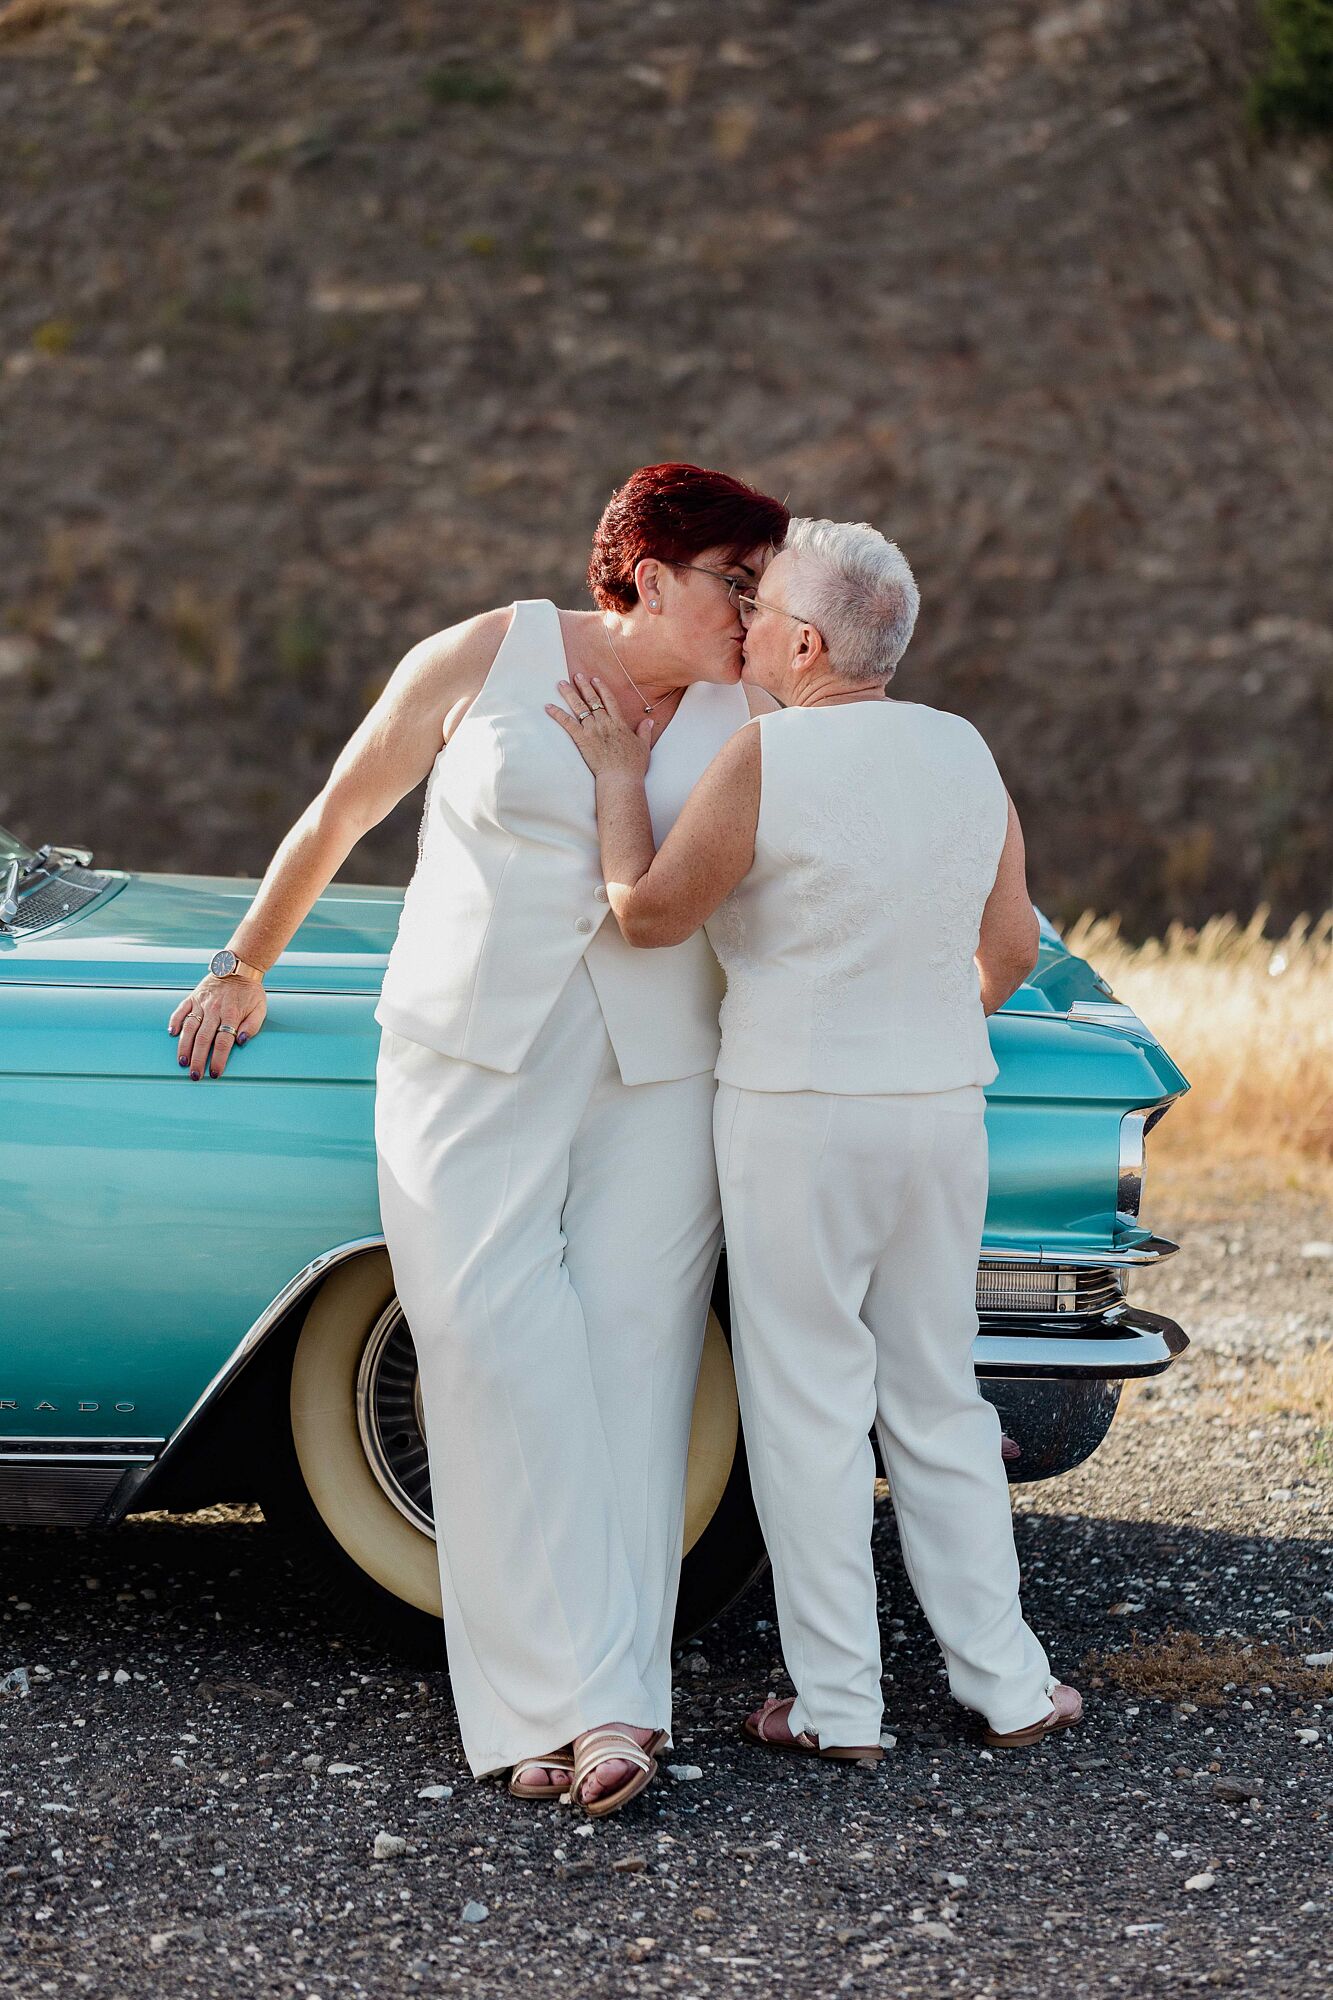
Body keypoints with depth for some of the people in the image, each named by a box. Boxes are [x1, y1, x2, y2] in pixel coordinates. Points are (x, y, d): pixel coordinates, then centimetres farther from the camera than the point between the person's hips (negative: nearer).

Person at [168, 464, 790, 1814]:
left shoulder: (751, 713, 6)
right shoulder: (483, 661, -1)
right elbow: (338, 815, 10)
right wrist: (241, 971, 17)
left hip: (657, 1075, 2)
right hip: (469, 1060, -2)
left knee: (629, 1365, -7)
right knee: (500, 1353, -12)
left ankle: (606, 1703, -6)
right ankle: (572, 1700, -13)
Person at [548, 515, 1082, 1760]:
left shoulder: (764, 758, -15)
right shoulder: (964, 754, 3)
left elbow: (648, 915, -7)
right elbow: (1011, 952, 10)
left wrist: (617, 779, 4)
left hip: (798, 1115, -5)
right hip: (939, 1110, 5)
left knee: (808, 1410, 3)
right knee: (937, 1401, 15)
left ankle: (835, 1705, 7)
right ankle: (1003, 1683, 16)